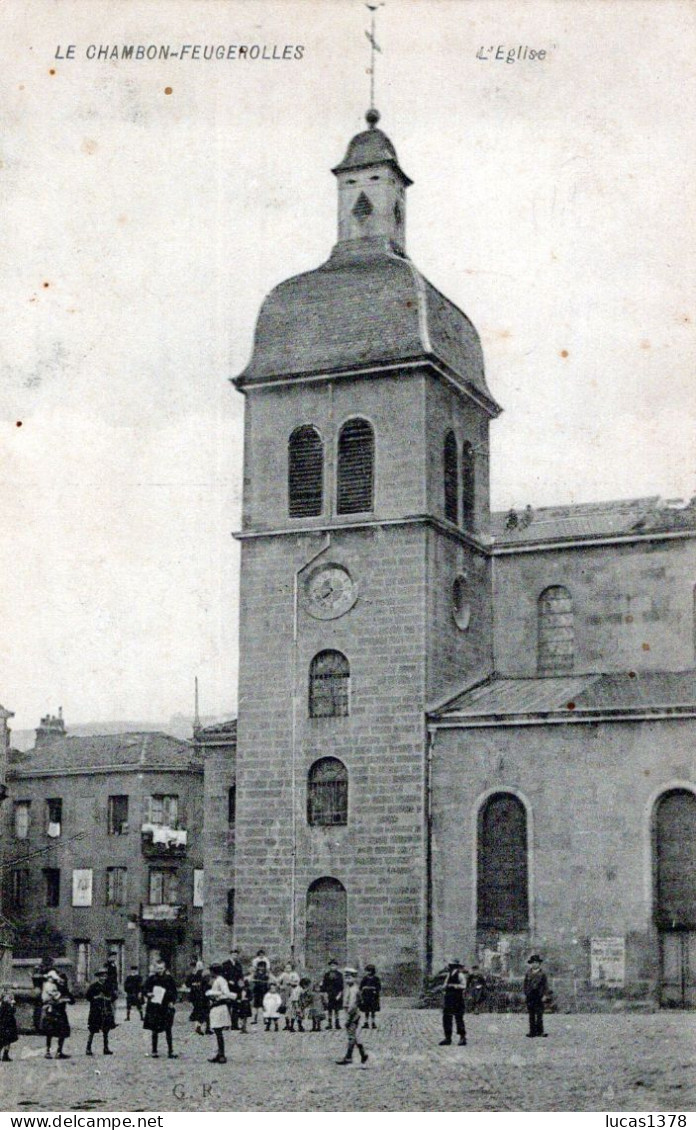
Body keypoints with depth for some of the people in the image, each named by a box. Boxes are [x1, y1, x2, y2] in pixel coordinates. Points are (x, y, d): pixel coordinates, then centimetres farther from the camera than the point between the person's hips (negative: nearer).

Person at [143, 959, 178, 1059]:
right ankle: (154, 1051, 15)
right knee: (154, 1030, 6)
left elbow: (174, 992, 8)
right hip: (154, 1007, 0)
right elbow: (144, 989, 8)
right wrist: (148, 994, -13)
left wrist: (172, 1002, -7)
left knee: (168, 1030, -1)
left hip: (166, 1007, 0)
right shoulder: (152, 978, 2)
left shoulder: (169, 978, 2)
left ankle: (170, 1051, 3)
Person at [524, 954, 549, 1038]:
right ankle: (532, 1031, 8)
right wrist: (525, 994, 7)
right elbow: (525, 984, 13)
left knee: (539, 1015, -3)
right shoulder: (528, 973, 10)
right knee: (531, 1015, 5)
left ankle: (540, 1031, 1)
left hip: (539, 997, -3)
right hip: (530, 996, 3)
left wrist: (544, 995, -5)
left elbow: (545, 985, 2)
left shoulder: (542, 974, 2)